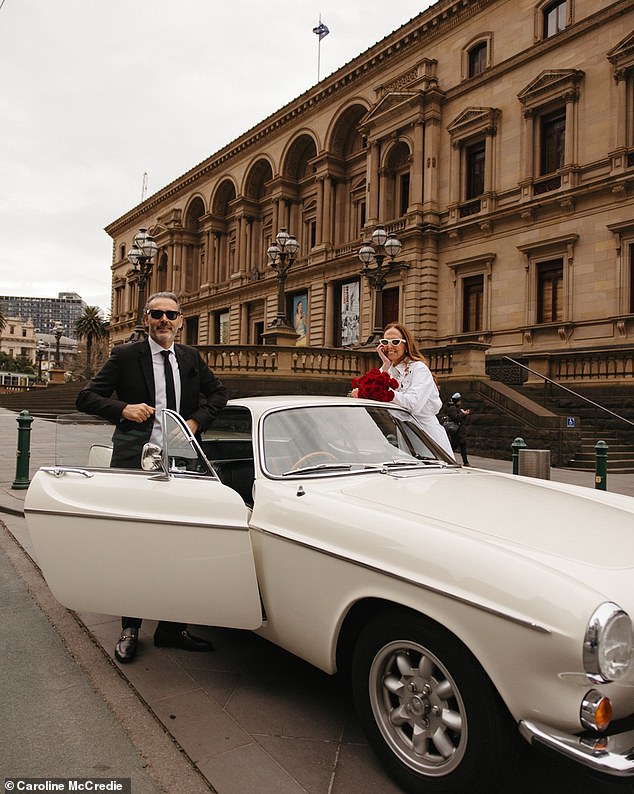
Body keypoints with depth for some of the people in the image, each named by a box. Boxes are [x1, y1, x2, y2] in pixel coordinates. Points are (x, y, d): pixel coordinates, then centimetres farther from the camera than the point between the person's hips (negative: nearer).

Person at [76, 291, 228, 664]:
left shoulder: (191, 358, 9)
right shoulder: (125, 355, -1)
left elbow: (219, 393, 18)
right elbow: (86, 397, -2)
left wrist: (197, 421, 0)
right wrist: (123, 409, -20)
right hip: (135, 462, -3)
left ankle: (172, 627, 23)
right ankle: (130, 629, 23)